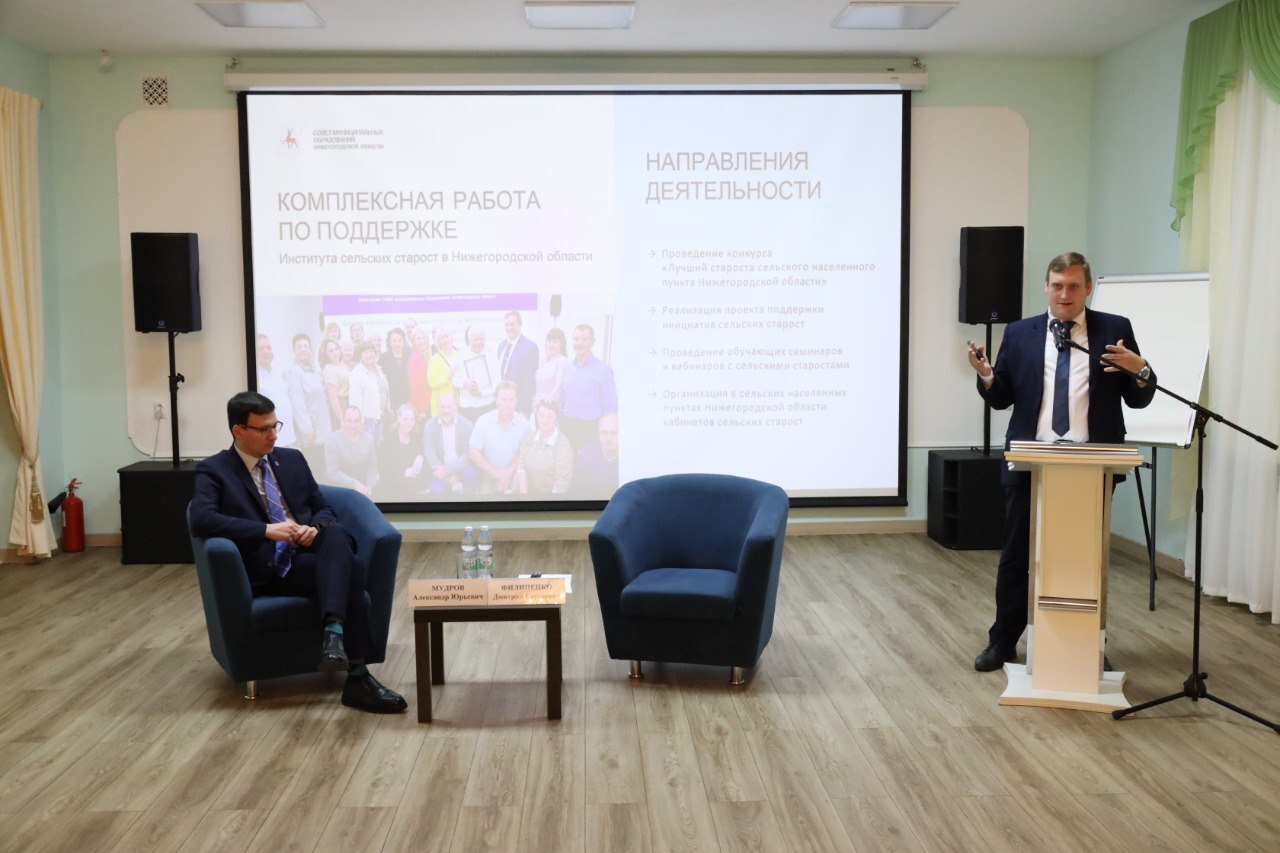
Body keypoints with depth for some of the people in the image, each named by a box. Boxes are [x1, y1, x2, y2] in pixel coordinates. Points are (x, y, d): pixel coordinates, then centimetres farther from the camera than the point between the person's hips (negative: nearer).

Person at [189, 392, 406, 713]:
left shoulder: (292, 459, 18)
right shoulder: (213, 470, 2)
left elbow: (324, 510, 22)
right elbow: (201, 518, -16)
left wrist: (315, 528, -4)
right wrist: (266, 530, -23)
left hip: (309, 553, 4)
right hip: (270, 571, -4)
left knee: (335, 533, -34)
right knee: (350, 568, -31)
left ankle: (334, 634, -49)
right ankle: (357, 678, -34)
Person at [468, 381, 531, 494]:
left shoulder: (524, 423, -2)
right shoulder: (483, 421, -4)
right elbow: (473, 453, -3)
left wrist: (509, 472, -10)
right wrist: (495, 472, -10)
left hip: (513, 480, 0)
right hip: (487, 480, 0)